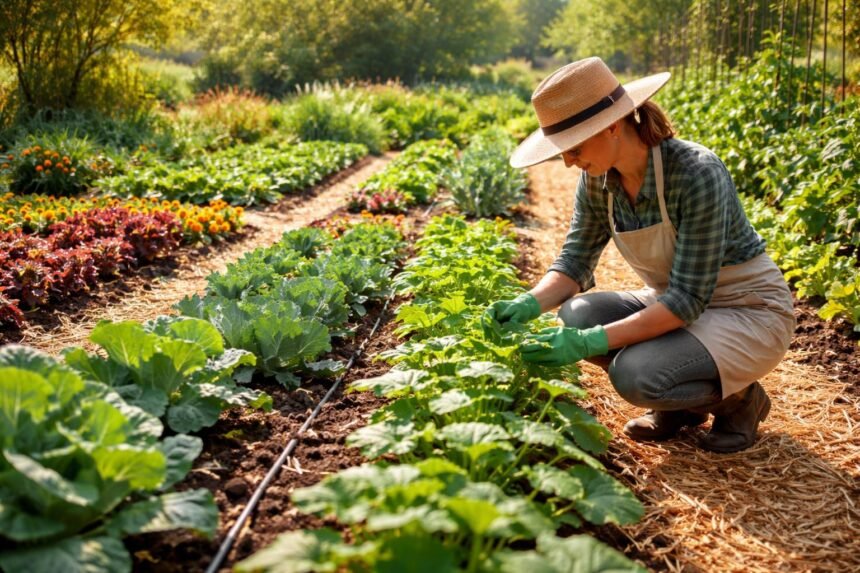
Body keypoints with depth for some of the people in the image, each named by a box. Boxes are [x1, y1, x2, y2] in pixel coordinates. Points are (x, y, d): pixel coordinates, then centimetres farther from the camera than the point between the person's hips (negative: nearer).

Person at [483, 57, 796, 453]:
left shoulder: (696, 174, -29)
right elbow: (575, 261, -3)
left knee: (636, 374, -31)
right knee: (578, 314, -19)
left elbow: (688, 300, -30)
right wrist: (529, 304, -24)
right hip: (676, 303, 7)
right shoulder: (598, 179, -9)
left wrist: (592, 342, -38)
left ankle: (738, 397, 1)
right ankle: (685, 401, 4)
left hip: (751, 311, -7)